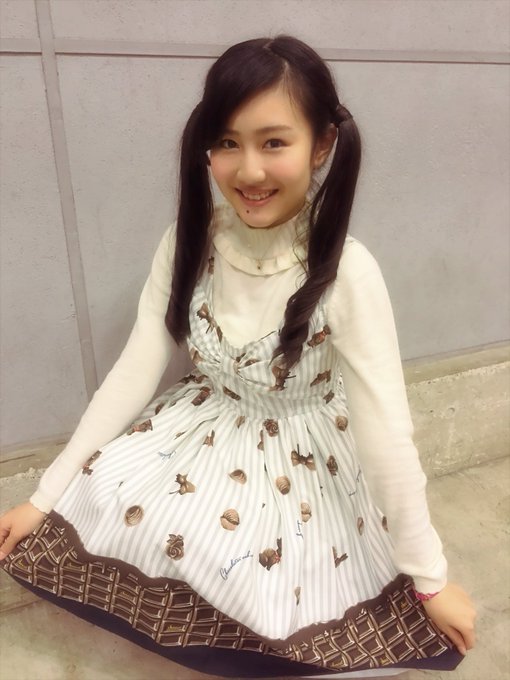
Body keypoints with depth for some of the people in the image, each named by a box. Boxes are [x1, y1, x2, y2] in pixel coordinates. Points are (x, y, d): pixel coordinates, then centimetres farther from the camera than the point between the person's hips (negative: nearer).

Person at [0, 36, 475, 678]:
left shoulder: (346, 273, -27)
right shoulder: (187, 243, -14)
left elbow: (387, 432, -21)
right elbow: (134, 372, -11)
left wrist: (430, 577, -10)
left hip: (304, 462, -3)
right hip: (203, 432, 4)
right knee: (93, 511, -12)